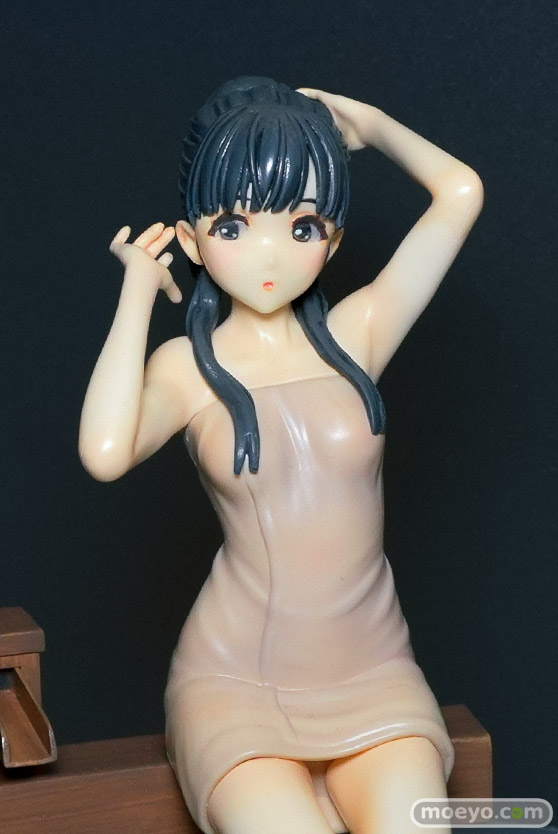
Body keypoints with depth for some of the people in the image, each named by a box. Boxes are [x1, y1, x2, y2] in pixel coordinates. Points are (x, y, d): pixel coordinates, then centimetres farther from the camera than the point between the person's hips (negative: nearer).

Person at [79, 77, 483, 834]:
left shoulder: (357, 334, 0)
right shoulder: (188, 367, -4)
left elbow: (460, 193, -8)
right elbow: (106, 453, -26)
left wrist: (370, 124, 8)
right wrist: (138, 291, -13)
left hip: (371, 674, 2)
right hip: (237, 678, -1)